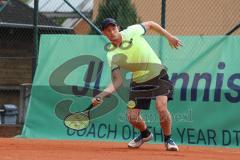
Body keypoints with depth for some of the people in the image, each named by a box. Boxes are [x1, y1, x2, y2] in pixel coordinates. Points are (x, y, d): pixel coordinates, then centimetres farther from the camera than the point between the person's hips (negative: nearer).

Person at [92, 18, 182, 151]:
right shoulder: (112, 56, -8)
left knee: (162, 109, -22)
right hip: (139, 81, 3)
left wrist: (169, 37, 4)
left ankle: (168, 139, 3)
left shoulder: (132, 31, -13)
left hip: (157, 74, -3)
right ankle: (145, 134, 34)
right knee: (133, 117, -1)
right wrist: (101, 95, -23)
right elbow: (118, 81, -9)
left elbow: (150, 24, 6)